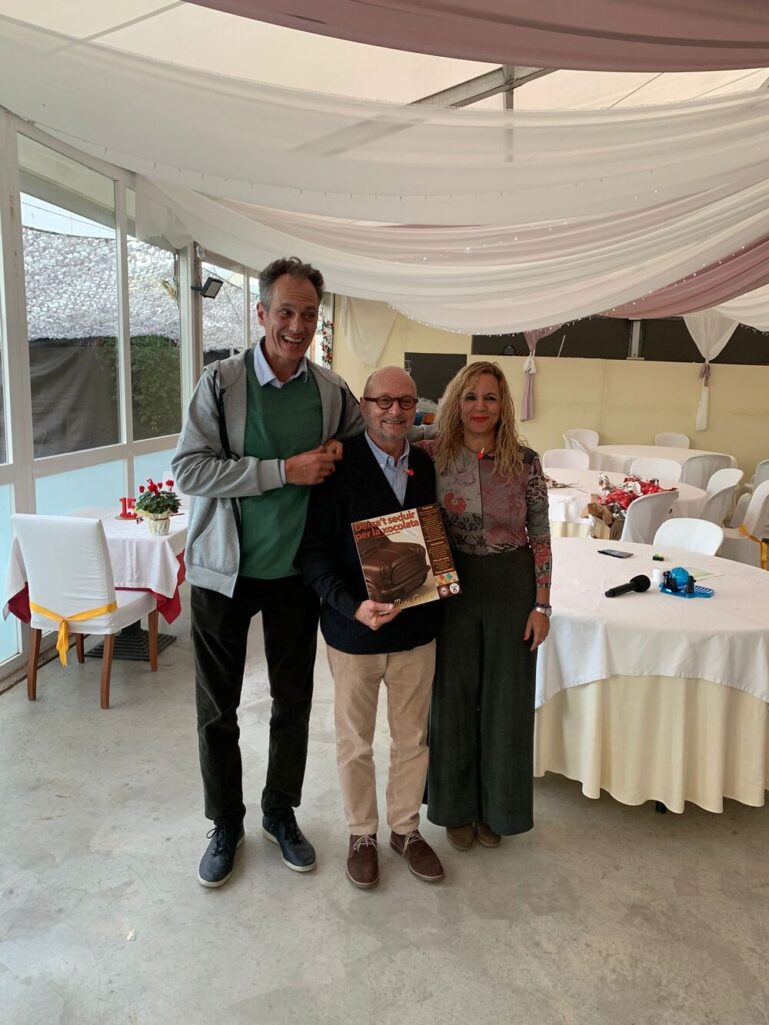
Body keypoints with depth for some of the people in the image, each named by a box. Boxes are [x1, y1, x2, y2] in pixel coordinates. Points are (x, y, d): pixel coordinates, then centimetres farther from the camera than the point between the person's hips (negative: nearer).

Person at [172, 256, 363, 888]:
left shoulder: (332, 390, -1)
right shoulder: (221, 381, -10)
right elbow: (188, 468, -18)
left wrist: (338, 457, -8)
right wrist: (286, 471, -23)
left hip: (297, 571, 3)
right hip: (224, 569, -2)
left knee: (294, 702, 15)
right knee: (217, 709, 10)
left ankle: (281, 812, 38)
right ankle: (226, 824, 33)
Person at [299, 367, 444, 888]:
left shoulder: (428, 467, 1)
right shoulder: (339, 467, -13)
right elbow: (314, 551, -13)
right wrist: (353, 606, -26)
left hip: (416, 629, 4)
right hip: (354, 629, -3)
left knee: (412, 738, 18)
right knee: (355, 742, 15)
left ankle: (407, 828, 40)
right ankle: (362, 834, 37)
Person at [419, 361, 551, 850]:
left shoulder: (525, 461, -5)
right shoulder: (431, 455, -6)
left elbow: (541, 535, -1)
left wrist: (542, 605, -3)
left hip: (511, 586, 0)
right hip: (451, 586, 0)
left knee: (506, 698, 11)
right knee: (453, 696, 11)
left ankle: (495, 806, 33)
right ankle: (457, 807, 32)